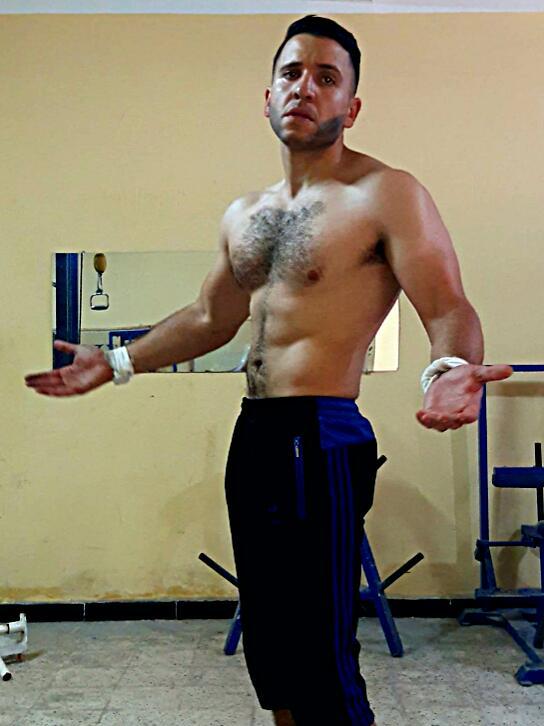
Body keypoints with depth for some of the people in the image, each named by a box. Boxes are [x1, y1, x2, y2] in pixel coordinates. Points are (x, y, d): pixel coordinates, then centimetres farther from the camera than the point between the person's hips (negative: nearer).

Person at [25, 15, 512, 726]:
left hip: (321, 440, -8)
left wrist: (450, 369, -37)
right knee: (268, 642, 17)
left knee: (321, 661, -8)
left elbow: (449, 308, -15)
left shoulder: (386, 195, -7)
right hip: (252, 437, 8)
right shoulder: (244, 215, 16)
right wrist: (116, 363, 25)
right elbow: (209, 319, 27)